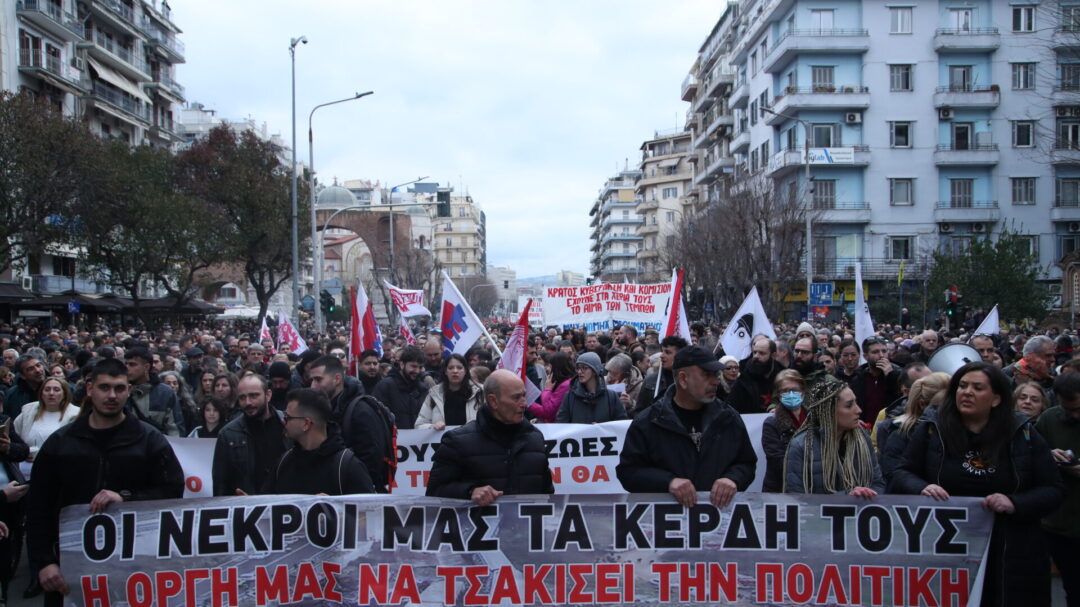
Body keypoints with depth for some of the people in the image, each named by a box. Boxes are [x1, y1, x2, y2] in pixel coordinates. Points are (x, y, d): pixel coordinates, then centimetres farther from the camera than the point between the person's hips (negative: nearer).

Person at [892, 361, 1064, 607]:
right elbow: (902, 475, 6)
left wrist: (1015, 504, -15)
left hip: (1011, 559, 0)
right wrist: (922, 488, -17)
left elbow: (1052, 491, 4)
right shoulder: (931, 431, 2)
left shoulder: (1023, 435, 4)